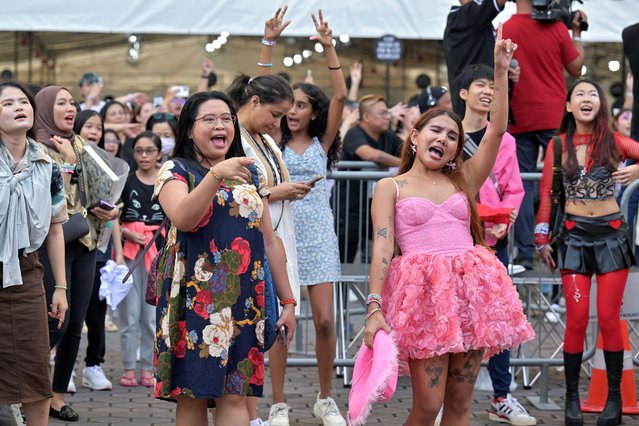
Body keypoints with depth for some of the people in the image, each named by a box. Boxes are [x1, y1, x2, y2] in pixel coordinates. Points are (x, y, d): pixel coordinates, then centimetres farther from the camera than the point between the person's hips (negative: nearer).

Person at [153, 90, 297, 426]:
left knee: (234, 397, -4)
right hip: (194, 298, -3)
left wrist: (287, 300, 14)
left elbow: (270, 242, 18)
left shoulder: (249, 175, 17)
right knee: (191, 397, -5)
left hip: (244, 301, 3)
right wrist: (217, 175, -29)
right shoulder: (176, 171, 3)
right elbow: (183, 218, -18)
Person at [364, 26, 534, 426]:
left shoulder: (463, 182, 16)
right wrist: (374, 309, -12)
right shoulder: (391, 187, 8)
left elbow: (497, 130, 7)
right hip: (422, 288, -4)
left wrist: (501, 71, 1)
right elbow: (382, 248, -2)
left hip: (470, 288, 4)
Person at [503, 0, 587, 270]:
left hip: (519, 119, 1)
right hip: (553, 117, -1)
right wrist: (577, 33, 12)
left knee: (522, 186, 4)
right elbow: (576, 68, 4)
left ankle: (524, 253, 0)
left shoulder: (503, 31, -5)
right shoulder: (556, 28, -7)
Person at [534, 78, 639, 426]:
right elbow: (546, 193, 5)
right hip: (574, 235, 0)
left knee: (609, 318, 0)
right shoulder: (558, 145, 2)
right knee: (577, 319, -2)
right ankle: (572, 396, 10)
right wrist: (542, 239, 3)